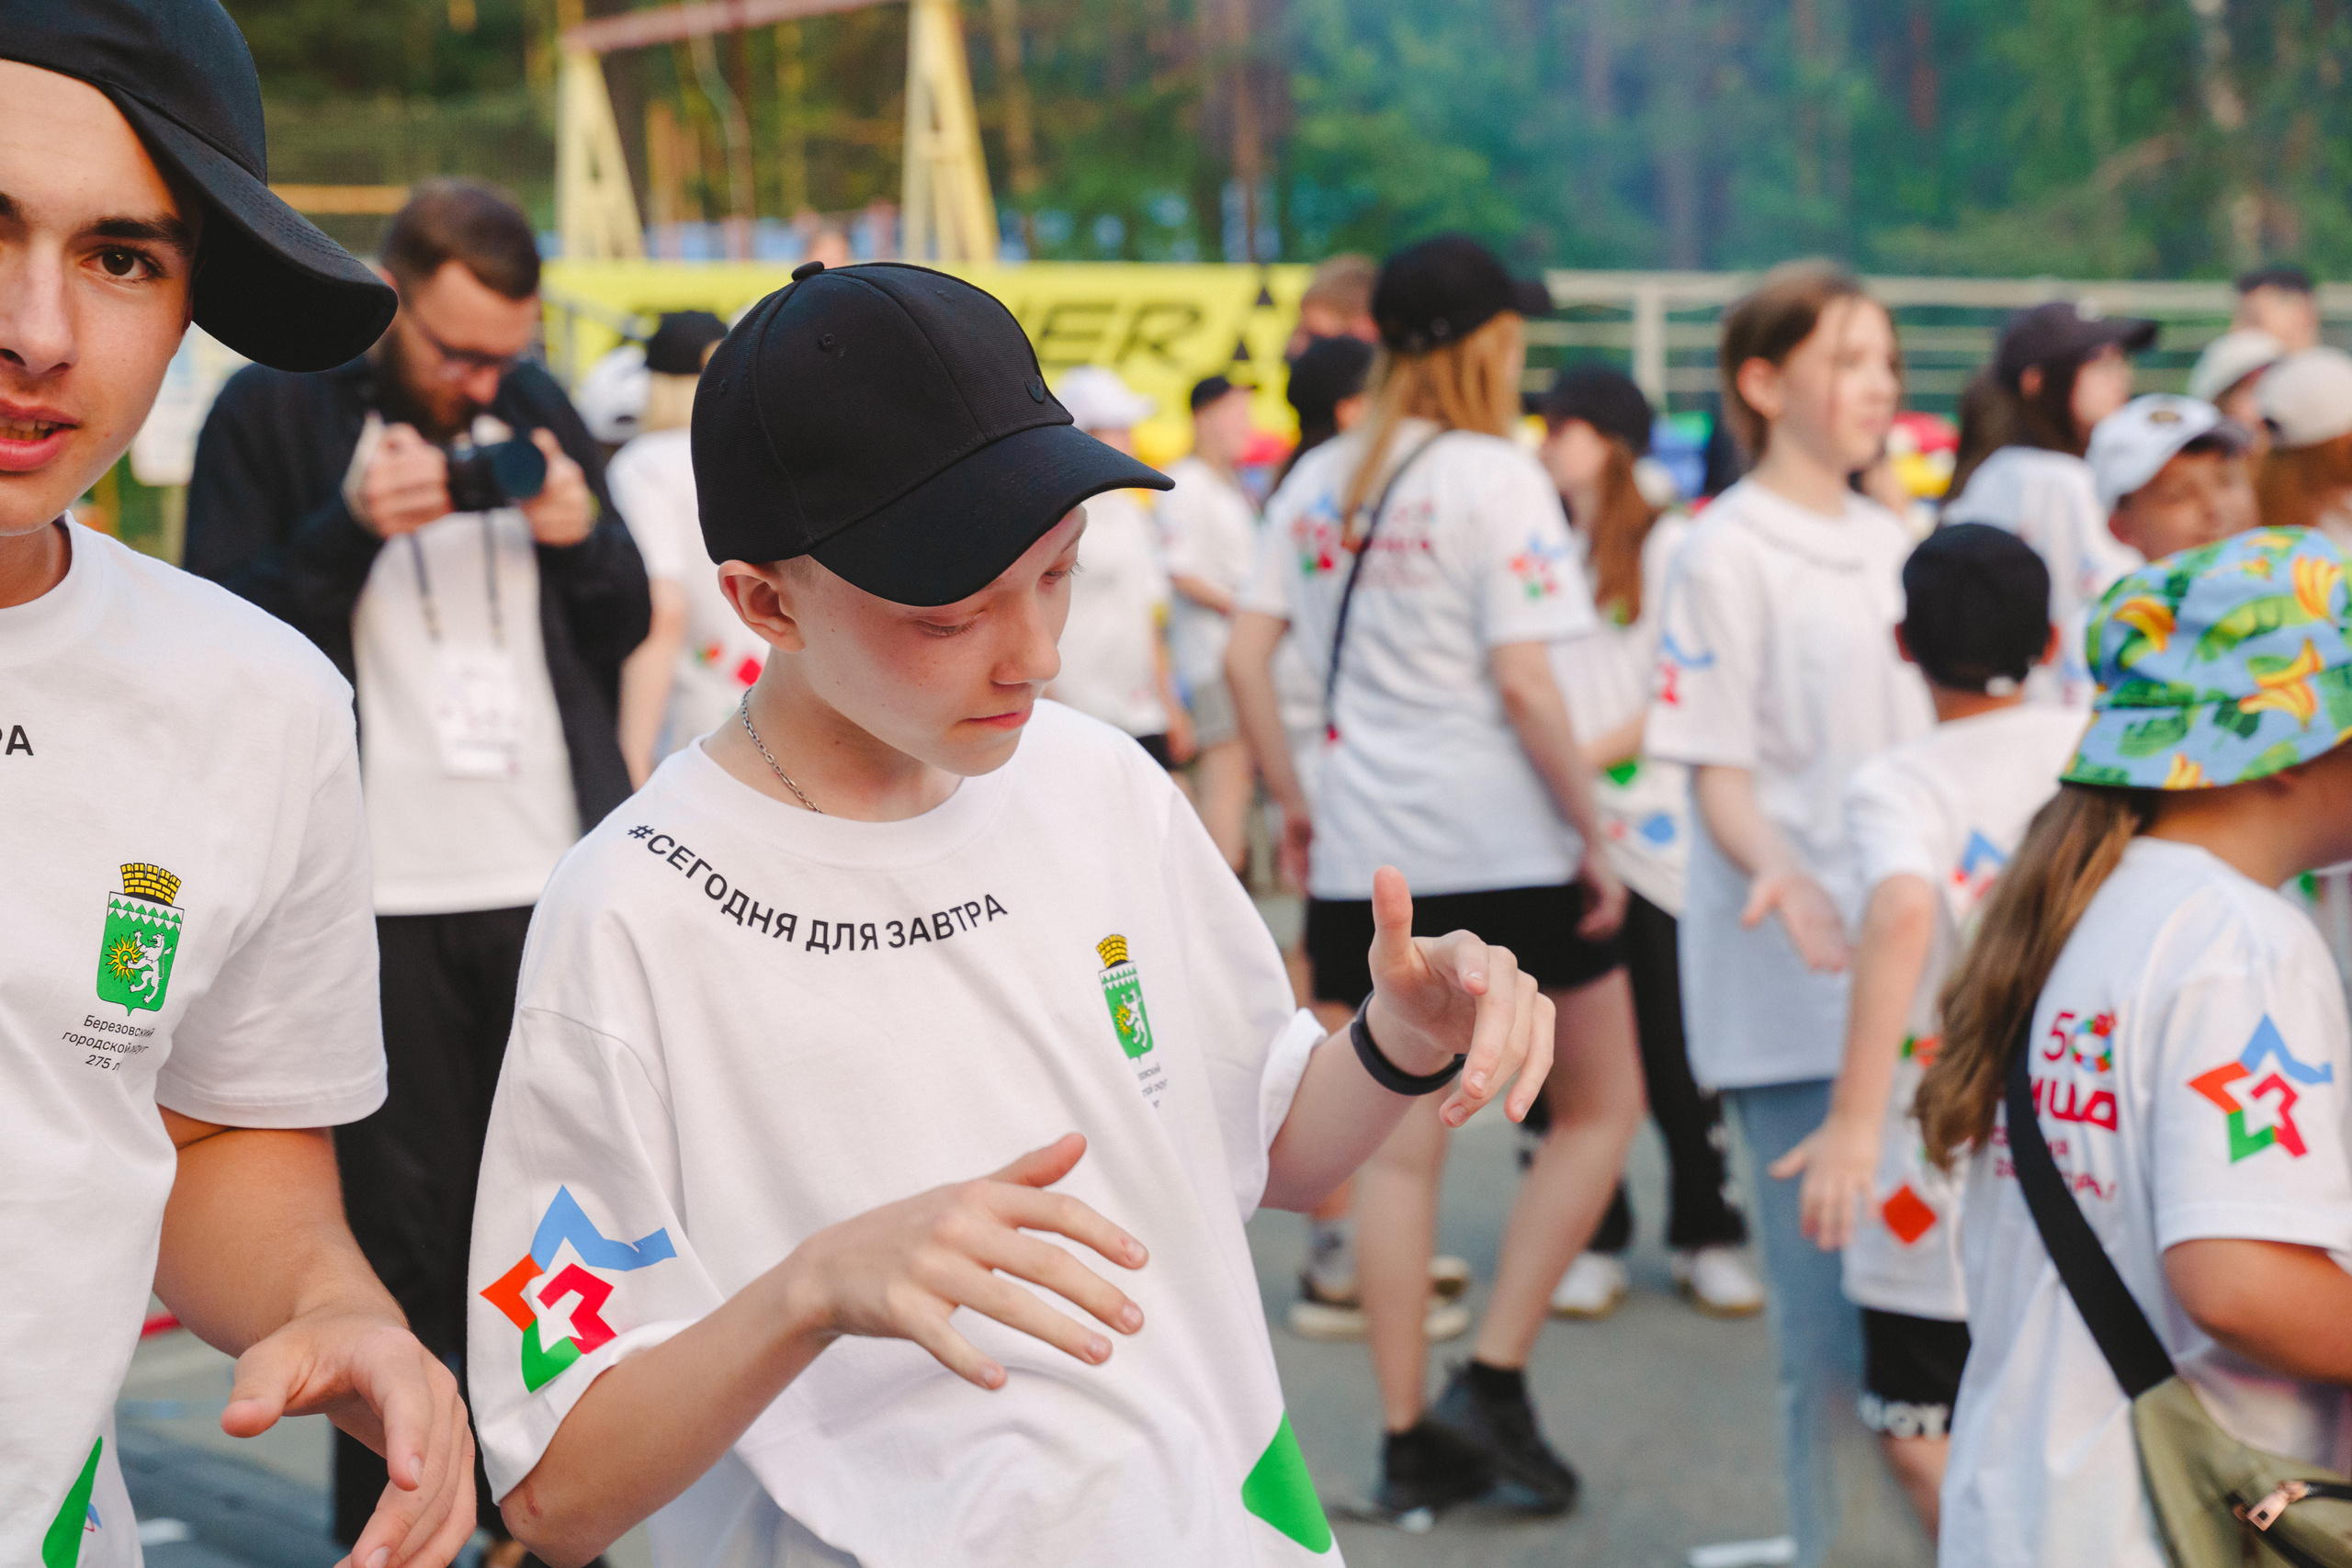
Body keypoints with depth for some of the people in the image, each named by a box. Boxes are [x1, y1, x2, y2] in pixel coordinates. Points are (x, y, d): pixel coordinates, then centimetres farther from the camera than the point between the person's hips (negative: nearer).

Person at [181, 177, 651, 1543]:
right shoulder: (272, 415, -2)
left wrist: (583, 535, -6)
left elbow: (626, 629, 16)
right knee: (401, 1224, 1)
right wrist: (351, 529, -19)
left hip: (557, 881, 4)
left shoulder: (539, 406, 11)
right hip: (382, 897, -4)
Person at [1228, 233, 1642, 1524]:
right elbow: (1521, 683, -16)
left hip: (1363, 855, 6)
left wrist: (1295, 802, 14)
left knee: (1399, 1143, 10)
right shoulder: (1493, 477, -10)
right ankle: (1492, 1381, 3)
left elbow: (1246, 657, 6)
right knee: (1599, 1105, 11)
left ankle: (1410, 1441, 13)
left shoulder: (1316, 483, 8)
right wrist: (1592, 834, -9)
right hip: (1505, 848, -5)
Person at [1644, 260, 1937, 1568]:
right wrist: (1781, 874, -27)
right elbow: (1719, 772, -10)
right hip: (1796, 976, -6)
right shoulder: (1728, 554, -6)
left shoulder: (1894, 545, 14)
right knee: (1832, 1291, -3)